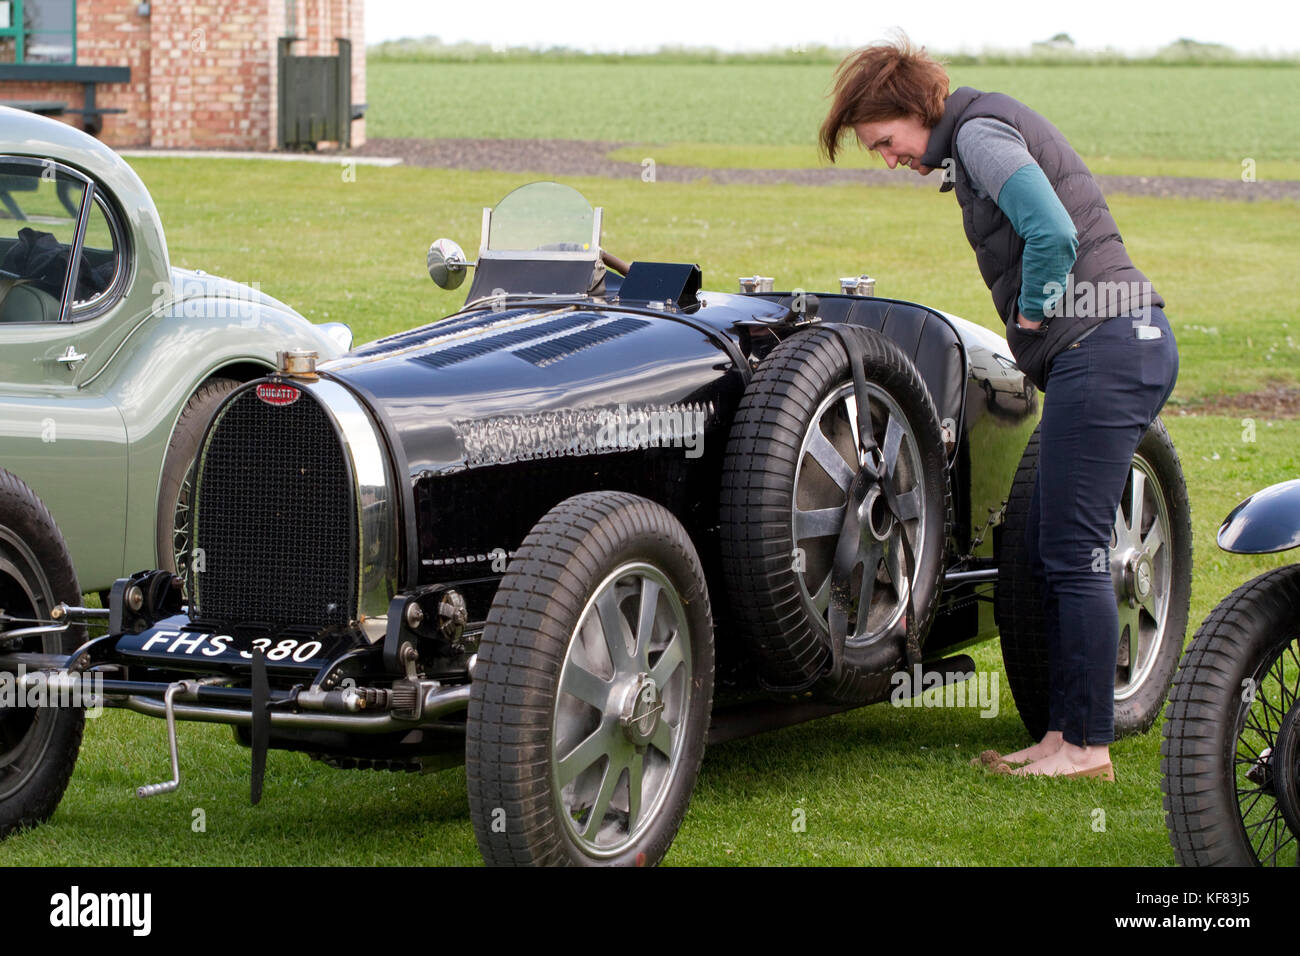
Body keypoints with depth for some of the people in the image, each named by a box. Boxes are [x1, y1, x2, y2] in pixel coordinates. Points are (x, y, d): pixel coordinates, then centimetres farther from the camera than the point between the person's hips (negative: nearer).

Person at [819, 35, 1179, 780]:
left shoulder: (979, 133, -9)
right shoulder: (987, 129, 21)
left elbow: (1053, 233, -23)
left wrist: (1033, 316, -9)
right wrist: (1037, 333, 12)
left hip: (1100, 349, -10)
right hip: (1137, 341, 10)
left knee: (1073, 553, -6)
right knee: (1051, 550, 12)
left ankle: (1087, 746, -1)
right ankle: (1067, 729, 16)